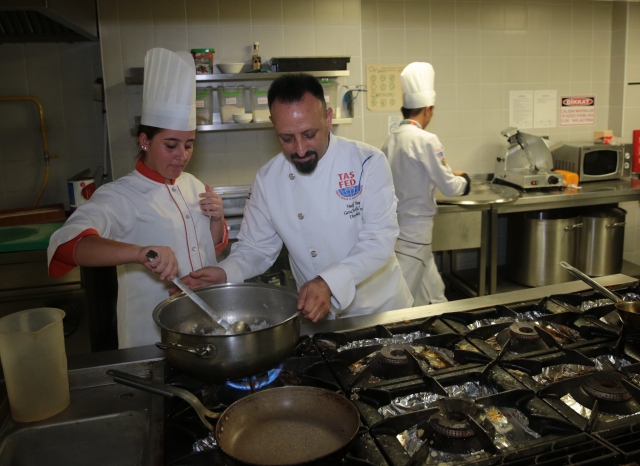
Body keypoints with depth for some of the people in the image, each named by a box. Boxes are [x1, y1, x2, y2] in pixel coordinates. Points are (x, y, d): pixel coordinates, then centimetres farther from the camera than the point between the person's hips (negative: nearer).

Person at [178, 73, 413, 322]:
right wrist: (223, 273, -19)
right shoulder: (267, 179, -8)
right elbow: (255, 248, 1)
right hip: (323, 318, 3)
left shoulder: (368, 162, -15)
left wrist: (329, 282, -34)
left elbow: (379, 241, -20)